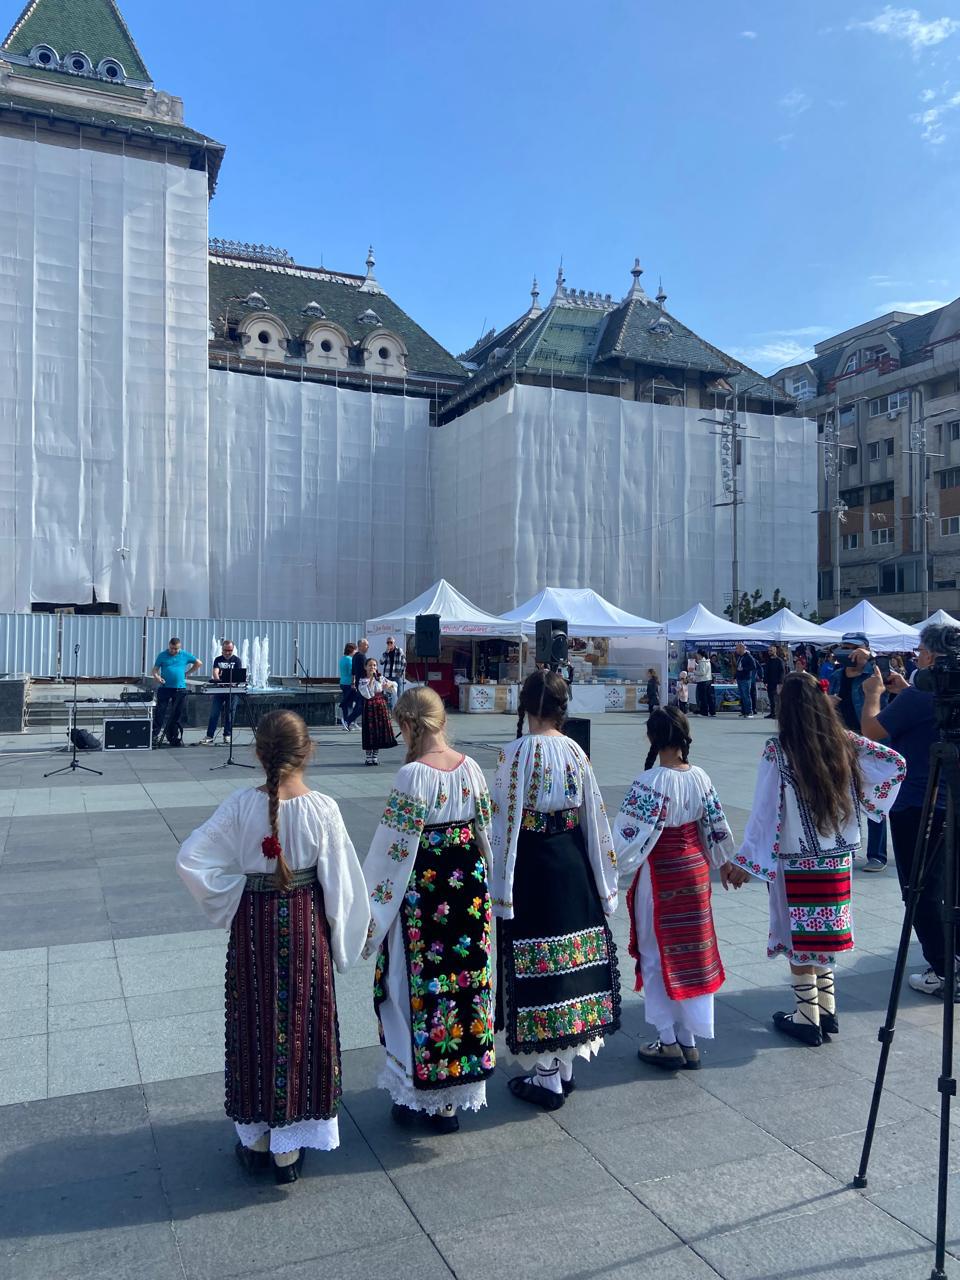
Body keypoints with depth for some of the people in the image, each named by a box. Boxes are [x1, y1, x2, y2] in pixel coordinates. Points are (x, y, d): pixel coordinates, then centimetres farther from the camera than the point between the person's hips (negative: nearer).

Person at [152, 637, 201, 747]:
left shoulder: (185, 655, 7)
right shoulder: (162, 656, 4)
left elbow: (199, 663, 16)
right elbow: (155, 670, 5)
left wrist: (187, 673, 9)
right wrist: (157, 677, -17)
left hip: (180, 689, 1)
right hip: (164, 688, -1)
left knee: (178, 715, 5)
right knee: (160, 713, -6)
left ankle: (177, 739, 12)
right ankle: (156, 737, -5)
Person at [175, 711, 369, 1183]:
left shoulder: (241, 805, -13)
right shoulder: (322, 808, -15)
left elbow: (190, 858, -14)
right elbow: (340, 881, -10)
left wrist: (232, 898, -2)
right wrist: (342, 940, 4)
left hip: (254, 924, 1)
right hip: (305, 925, -1)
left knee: (256, 1025, 16)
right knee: (301, 1027, 13)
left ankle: (256, 1139, 31)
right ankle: (289, 1147, 24)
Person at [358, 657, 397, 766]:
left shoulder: (380, 678, 7)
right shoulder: (362, 681, -2)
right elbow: (367, 695, -15)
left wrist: (389, 684, -15)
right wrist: (371, 680, -15)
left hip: (381, 706, 3)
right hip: (369, 707, -3)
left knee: (380, 730, 4)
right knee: (370, 731, -3)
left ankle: (375, 757, 15)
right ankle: (368, 758, 7)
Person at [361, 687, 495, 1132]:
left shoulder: (412, 775, -18)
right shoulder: (470, 767, -1)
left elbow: (393, 849, -15)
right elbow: (485, 830, 7)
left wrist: (371, 905, -4)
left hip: (424, 892, -6)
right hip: (469, 887, 6)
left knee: (419, 988, 9)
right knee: (466, 978, 15)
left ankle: (419, 1096, 24)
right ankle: (455, 1098, 30)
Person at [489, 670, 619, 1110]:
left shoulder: (516, 753, -14)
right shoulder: (575, 752, 0)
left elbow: (504, 824, -13)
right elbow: (594, 818, 4)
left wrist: (500, 888, -6)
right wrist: (603, 882, 15)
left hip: (531, 868, -5)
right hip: (572, 865, 5)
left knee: (538, 966, 6)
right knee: (571, 957, 16)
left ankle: (547, 1077, 17)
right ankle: (565, 1067, 31)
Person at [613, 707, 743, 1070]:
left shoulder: (651, 781, -19)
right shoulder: (699, 777, -1)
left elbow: (632, 834, -21)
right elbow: (716, 824, 8)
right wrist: (724, 863, 22)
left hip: (660, 876, -6)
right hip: (695, 870, 6)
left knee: (658, 955, 8)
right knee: (692, 952, 13)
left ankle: (668, 1042, 16)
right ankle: (689, 1042, 23)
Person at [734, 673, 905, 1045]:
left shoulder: (778, 750, -17)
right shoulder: (844, 742, -4)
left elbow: (766, 809, -15)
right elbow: (896, 764, 1)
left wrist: (745, 860, -8)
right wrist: (864, 801, 10)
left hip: (795, 862, -5)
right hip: (838, 857, 5)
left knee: (798, 937, 9)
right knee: (823, 932, 19)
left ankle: (808, 1018, 19)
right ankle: (828, 1010, 29)